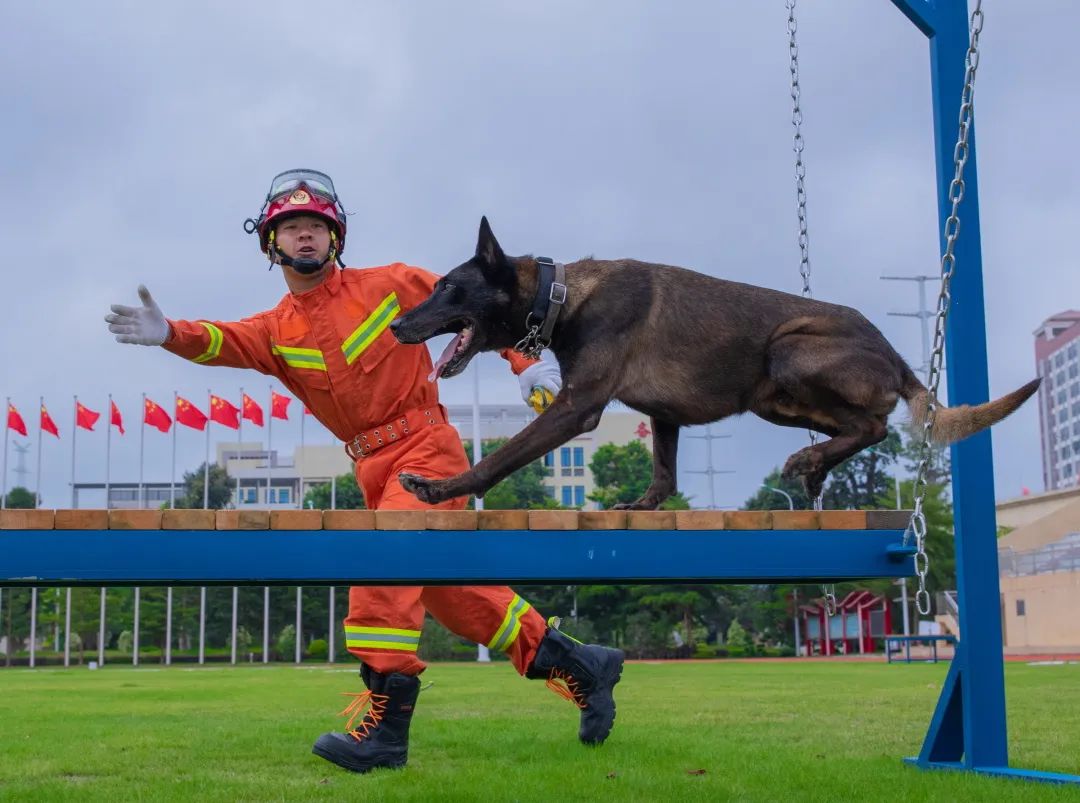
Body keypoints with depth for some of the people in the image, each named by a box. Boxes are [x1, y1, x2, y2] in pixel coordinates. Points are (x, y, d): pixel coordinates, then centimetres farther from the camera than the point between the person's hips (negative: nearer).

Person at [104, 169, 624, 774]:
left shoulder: (390, 284, -2)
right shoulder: (276, 330, 5)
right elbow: (225, 343, -16)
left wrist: (526, 363, -5)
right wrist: (170, 334, -36)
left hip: (426, 449, -6)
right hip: (374, 469, 6)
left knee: (383, 561, -24)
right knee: (450, 592, 9)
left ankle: (385, 723, -22)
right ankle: (575, 664, 23)